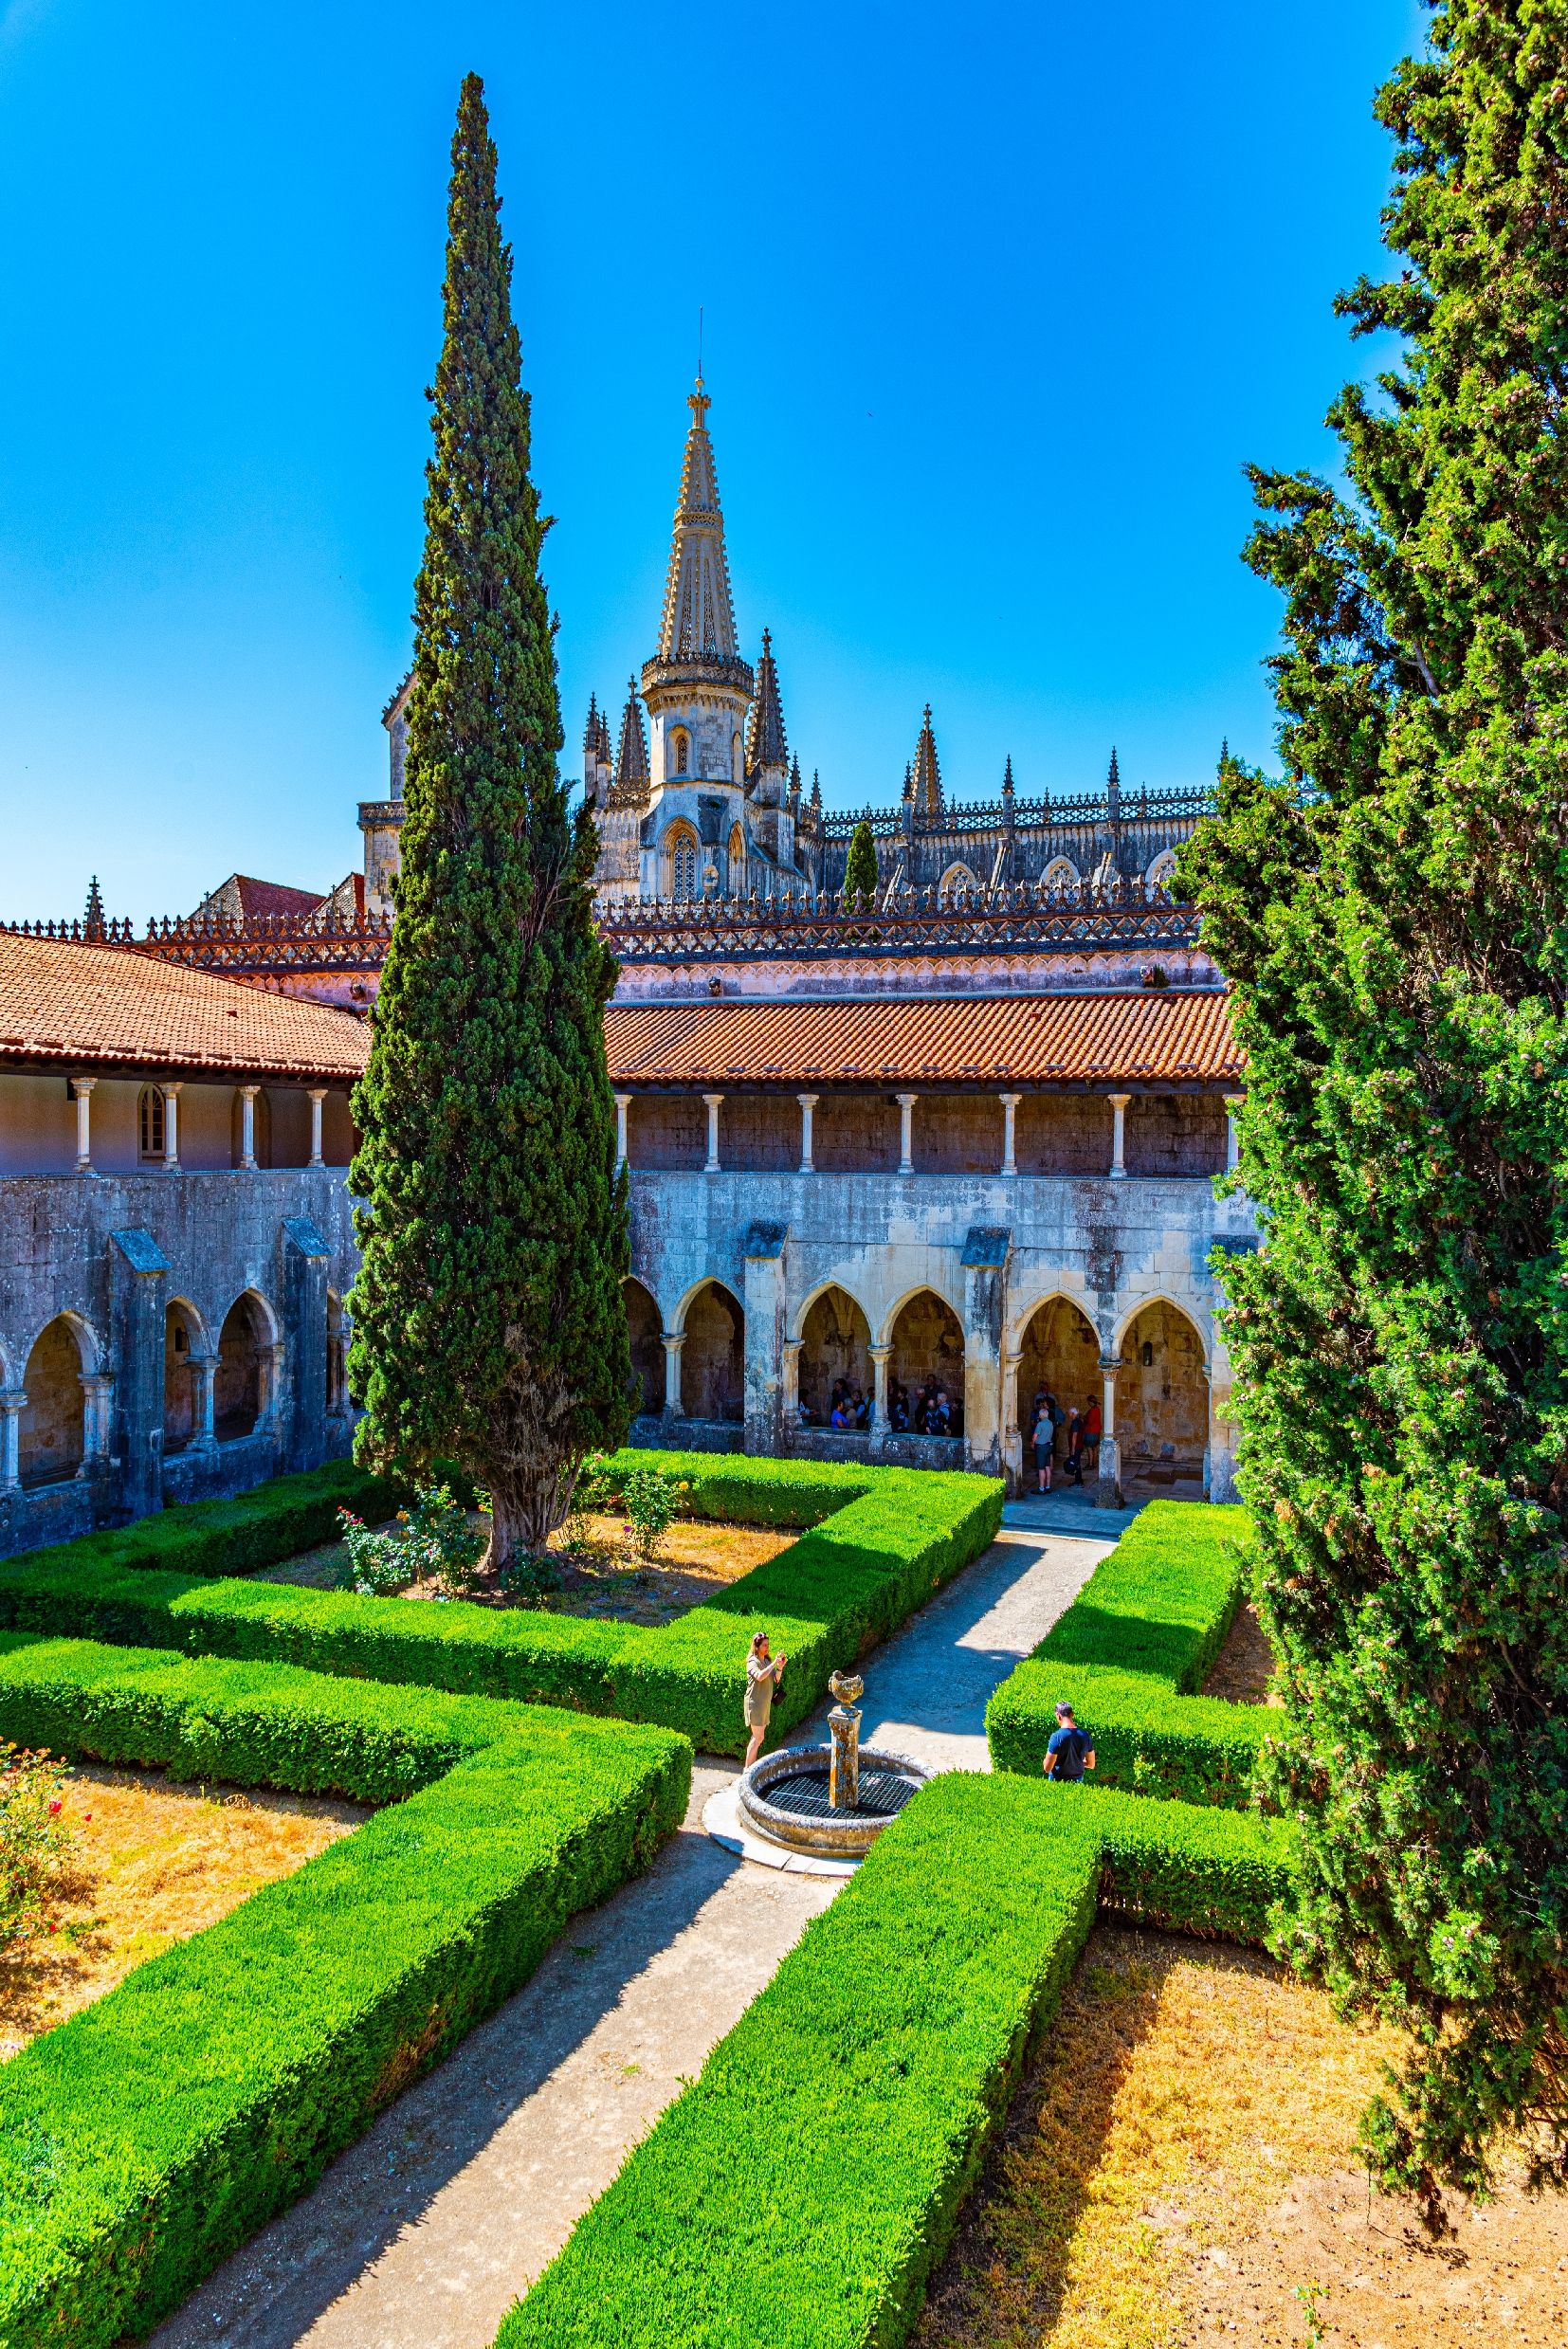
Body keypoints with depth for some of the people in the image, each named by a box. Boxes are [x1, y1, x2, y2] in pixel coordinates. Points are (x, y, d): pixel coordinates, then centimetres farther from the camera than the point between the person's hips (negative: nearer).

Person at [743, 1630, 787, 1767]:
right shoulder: (753, 1662, -14)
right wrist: (774, 1663, -30)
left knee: (757, 1736, 13)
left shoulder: (767, 1661, 10)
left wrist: (780, 1667, -10)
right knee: (758, 1737, -8)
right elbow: (759, 1676, -33)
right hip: (755, 1703, -8)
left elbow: (776, 1679, 8)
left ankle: (752, 1765, 20)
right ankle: (747, 1768, -2)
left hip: (765, 1703, 8)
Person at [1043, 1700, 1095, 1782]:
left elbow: (1047, 1768, -19)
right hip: (1077, 1781, 5)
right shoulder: (1085, 1735, -6)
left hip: (1058, 1782, -5)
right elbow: (1091, 1765, 5)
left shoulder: (1056, 1736, -22)